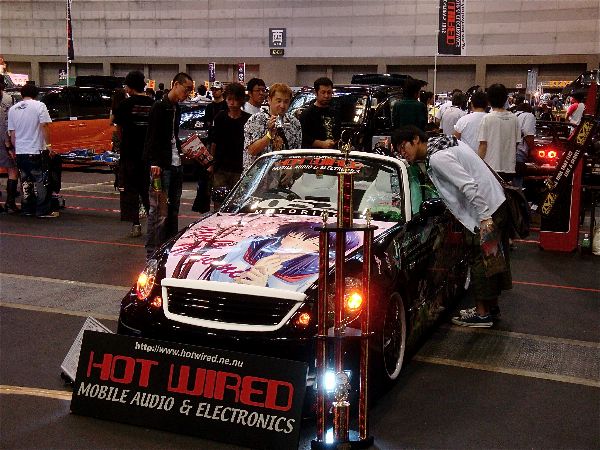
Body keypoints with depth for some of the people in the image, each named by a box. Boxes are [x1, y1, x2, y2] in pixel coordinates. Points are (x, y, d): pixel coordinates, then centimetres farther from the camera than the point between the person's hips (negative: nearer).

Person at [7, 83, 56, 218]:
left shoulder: (13, 109, 9)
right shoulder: (39, 106, -6)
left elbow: (12, 133, 11)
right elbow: (44, 127, -14)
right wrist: (47, 144, -8)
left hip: (20, 152, 5)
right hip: (36, 151, -5)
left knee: (26, 181, 14)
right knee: (41, 181, 1)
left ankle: (27, 209, 17)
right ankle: (43, 210, 2)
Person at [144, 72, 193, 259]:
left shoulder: (176, 109, 18)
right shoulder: (159, 107, -8)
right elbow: (152, 137, -14)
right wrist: (154, 163, -21)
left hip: (176, 165, 9)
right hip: (161, 166, -9)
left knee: (173, 210, 13)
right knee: (159, 212, -9)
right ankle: (153, 254, -5)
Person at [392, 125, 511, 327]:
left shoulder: (437, 158, -18)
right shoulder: (443, 142, 12)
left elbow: (469, 186, -26)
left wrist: (484, 218, -26)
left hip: (486, 208, -10)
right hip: (496, 203, 10)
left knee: (480, 260, -2)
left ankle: (482, 314, 6)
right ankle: (491, 306, 28)